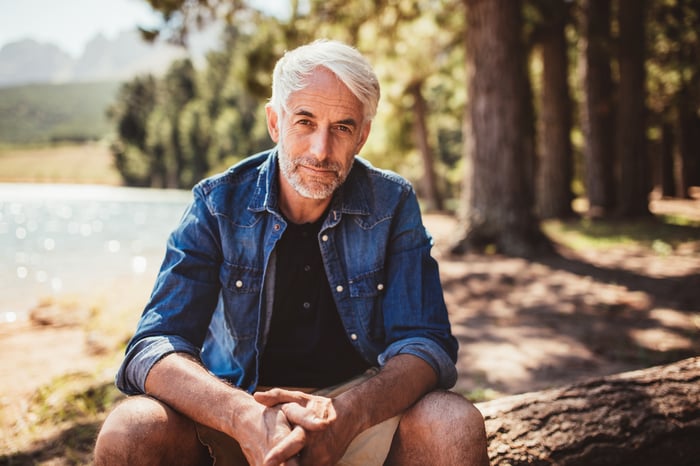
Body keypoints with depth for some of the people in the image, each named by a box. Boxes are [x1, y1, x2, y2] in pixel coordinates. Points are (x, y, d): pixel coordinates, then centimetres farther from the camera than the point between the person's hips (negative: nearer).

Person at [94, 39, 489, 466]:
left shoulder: (393, 204, -8)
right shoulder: (219, 204, -9)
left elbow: (425, 343, -13)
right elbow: (153, 347, -17)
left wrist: (347, 414, -35)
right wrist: (244, 416, -38)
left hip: (358, 397, 0)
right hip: (238, 398, 0)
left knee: (458, 426, -28)